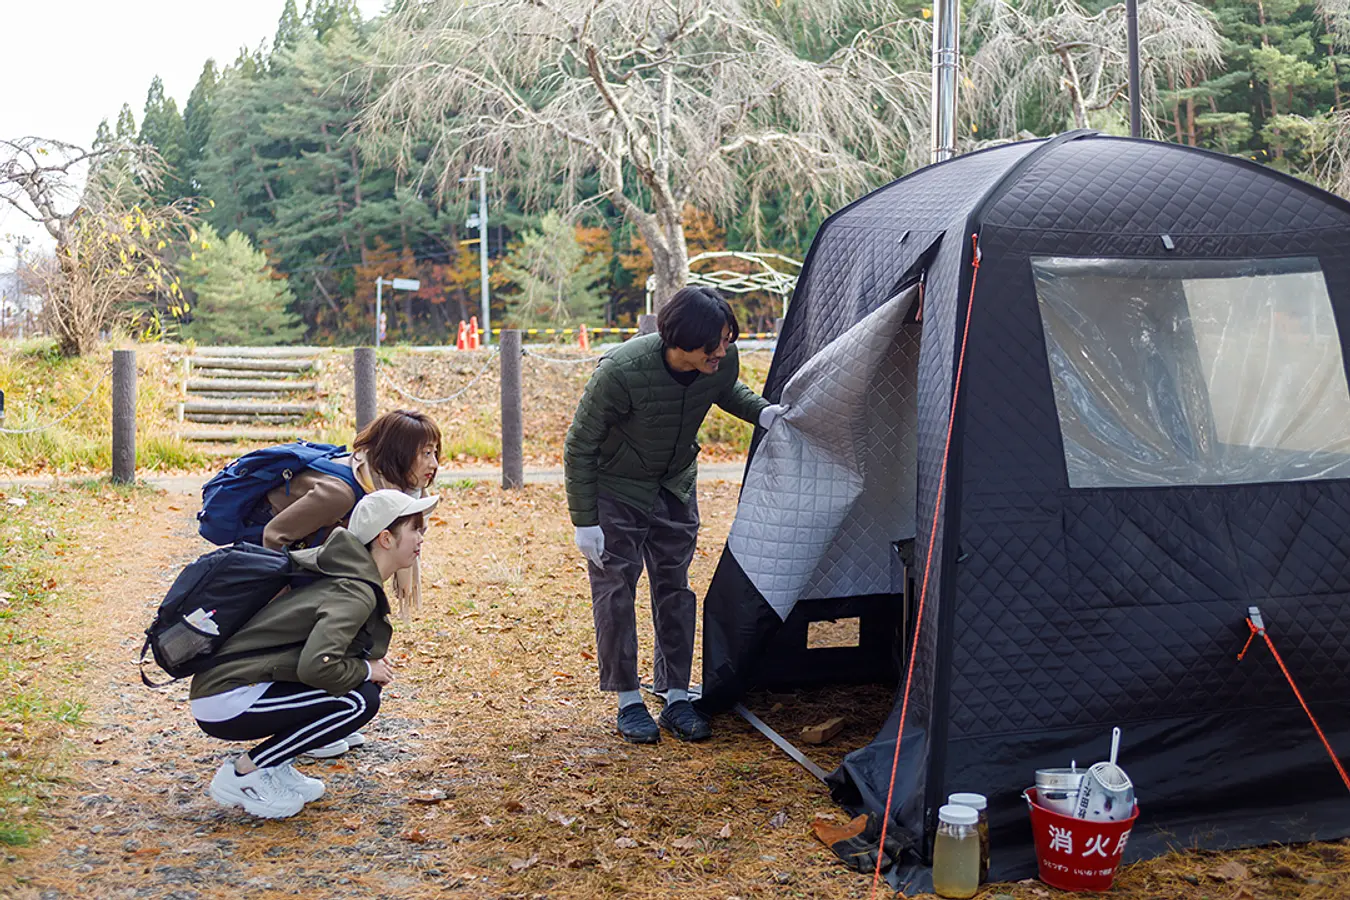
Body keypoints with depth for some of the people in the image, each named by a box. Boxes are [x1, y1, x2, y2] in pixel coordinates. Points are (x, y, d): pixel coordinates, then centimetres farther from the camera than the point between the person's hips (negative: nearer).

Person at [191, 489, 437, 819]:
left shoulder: (345, 572, 9)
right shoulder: (355, 594, -19)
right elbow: (316, 666, -30)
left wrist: (367, 662, 8)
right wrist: (366, 669, -12)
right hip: (226, 702, -9)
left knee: (361, 681, 7)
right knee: (360, 700, -16)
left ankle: (273, 768, 11)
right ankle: (242, 775, -7)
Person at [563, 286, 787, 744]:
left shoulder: (721, 362, -22)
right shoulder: (621, 371, -36)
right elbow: (579, 447, -22)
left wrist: (761, 411, -14)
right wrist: (584, 521, -19)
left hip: (674, 485, 5)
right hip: (614, 487, -4)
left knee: (675, 586, 7)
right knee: (615, 589, -3)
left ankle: (677, 697, 17)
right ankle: (628, 702, 10)